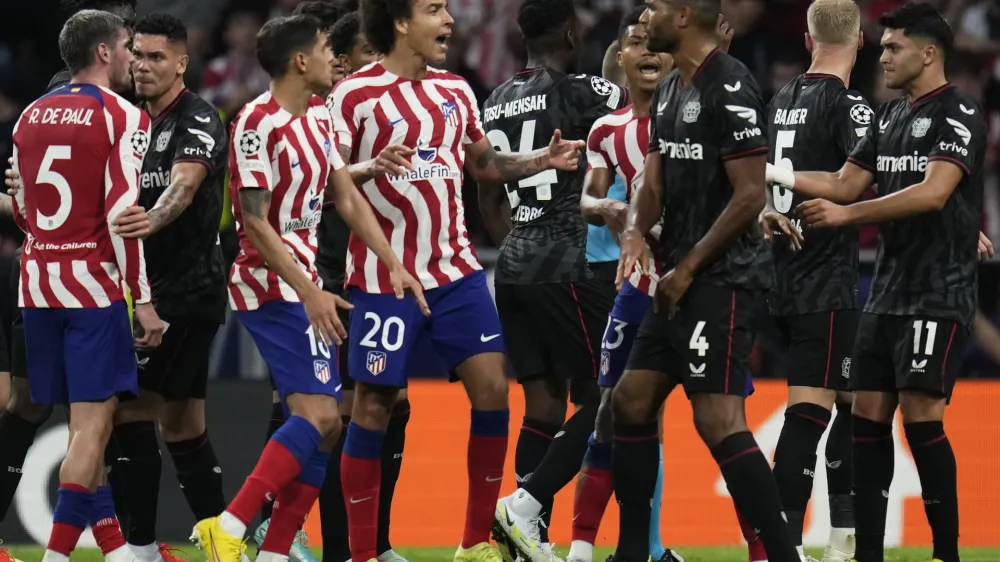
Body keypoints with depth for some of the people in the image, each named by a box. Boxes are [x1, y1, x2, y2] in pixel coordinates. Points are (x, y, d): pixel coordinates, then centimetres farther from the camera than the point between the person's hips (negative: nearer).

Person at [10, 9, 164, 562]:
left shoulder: (32, 115, 12)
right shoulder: (121, 116, -8)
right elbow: (121, 212, -15)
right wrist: (143, 299, -13)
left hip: (38, 282, 7)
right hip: (94, 284, -7)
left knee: (81, 423, 12)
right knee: (91, 425, -6)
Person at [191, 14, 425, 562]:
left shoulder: (319, 115, 12)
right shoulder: (258, 123, -16)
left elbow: (347, 197, 14)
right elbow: (255, 222, -18)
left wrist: (394, 266, 6)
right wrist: (310, 293, -21)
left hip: (302, 285, 10)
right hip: (271, 285, -10)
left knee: (323, 423, 7)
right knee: (318, 413, -19)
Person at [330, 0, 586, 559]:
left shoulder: (456, 90, 10)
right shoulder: (354, 94, -8)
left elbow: (484, 163, 23)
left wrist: (543, 160, 9)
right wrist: (368, 169, -28)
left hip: (456, 269, 5)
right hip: (386, 277, -5)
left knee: (493, 386, -3)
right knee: (373, 407, -1)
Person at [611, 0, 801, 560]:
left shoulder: (730, 88, -15)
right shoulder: (671, 90, 15)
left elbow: (750, 195, -18)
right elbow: (655, 182, 16)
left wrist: (688, 267, -14)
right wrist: (636, 231, -6)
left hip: (723, 277, -10)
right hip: (683, 280, 10)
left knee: (719, 420, -16)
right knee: (632, 401, 13)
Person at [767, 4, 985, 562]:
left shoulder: (959, 114, -11)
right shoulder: (890, 117, 15)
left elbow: (933, 192, -23)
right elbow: (846, 182, 18)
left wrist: (847, 214, -24)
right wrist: (773, 174, 7)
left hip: (938, 297, -8)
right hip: (889, 291, 8)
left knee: (921, 414, -13)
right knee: (869, 415, 5)